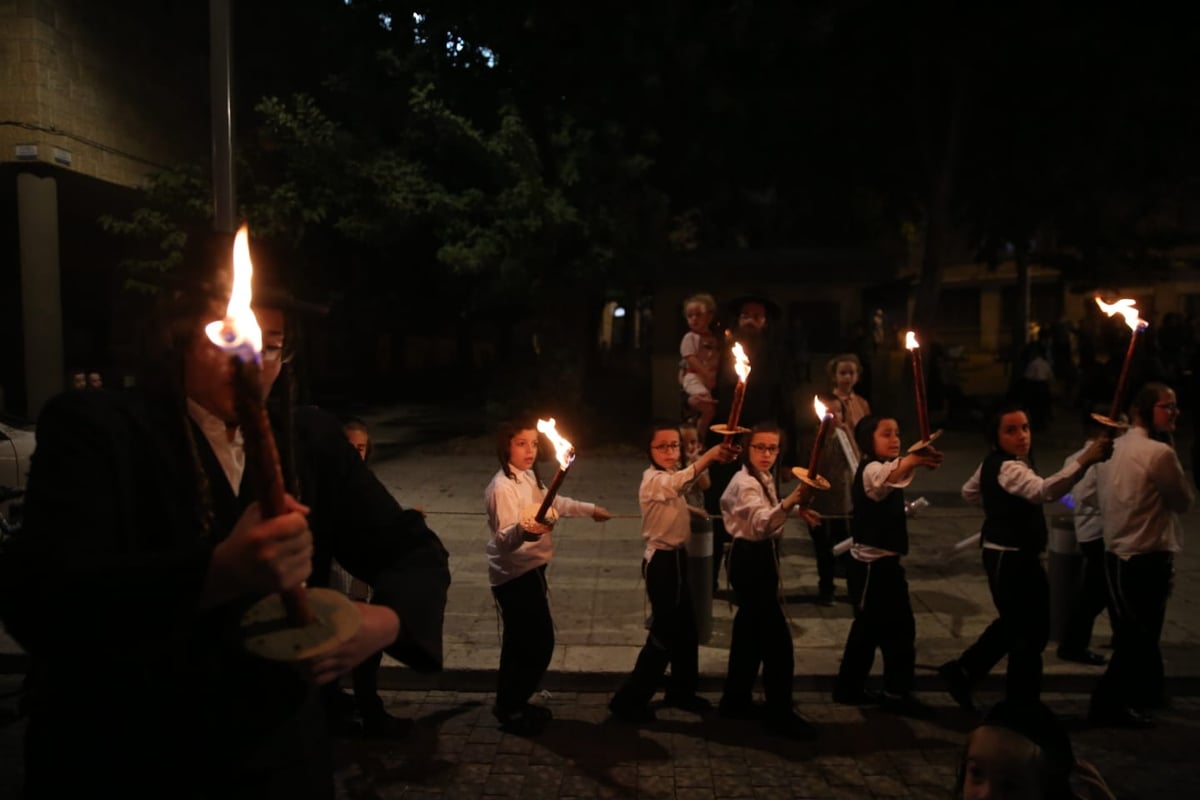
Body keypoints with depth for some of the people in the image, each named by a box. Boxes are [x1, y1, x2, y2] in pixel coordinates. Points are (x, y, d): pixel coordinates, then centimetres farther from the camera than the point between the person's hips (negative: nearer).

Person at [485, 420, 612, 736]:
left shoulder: (529, 477, 6)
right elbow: (504, 539, -31)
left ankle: (511, 704, 33)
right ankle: (511, 709, 12)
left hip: (529, 570, 9)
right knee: (537, 642, -4)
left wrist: (590, 509, 33)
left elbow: (554, 503, 25)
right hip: (515, 575, -9)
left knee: (522, 642, 18)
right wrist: (523, 531, -52)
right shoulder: (503, 487, -24)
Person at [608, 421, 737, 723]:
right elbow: (678, 483, -46)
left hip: (676, 558, 9)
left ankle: (681, 691, 32)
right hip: (662, 562, -9)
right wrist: (709, 455, -58)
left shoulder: (671, 476, 10)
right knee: (665, 633, -4)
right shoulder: (653, 479, -22)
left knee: (685, 628, 16)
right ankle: (629, 699, 7)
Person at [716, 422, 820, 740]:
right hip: (751, 560, -10)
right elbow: (761, 523, -41)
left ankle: (736, 700, 25)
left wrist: (796, 509, 21)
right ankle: (780, 713, 0)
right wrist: (790, 502, -56)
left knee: (750, 630, 15)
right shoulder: (746, 483, -20)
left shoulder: (763, 479, 10)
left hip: (759, 558, 10)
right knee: (777, 637, -8)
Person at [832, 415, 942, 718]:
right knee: (900, 628, -6)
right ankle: (897, 693, 5)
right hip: (873, 565, -10)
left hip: (881, 563, 10)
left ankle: (850, 687, 26)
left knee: (870, 626, 17)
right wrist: (913, 459, -62)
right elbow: (888, 477, -42)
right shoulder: (871, 469, -18)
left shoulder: (884, 467, 15)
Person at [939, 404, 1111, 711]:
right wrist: (1084, 461, -51)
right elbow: (1044, 490, -43)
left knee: (1014, 623, 24)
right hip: (1013, 558, -11)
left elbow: (969, 492, 25)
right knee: (1032, 631, 1)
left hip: (1004, 555, 11)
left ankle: (962, 671, 29)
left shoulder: (992, 463, 8)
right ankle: (1021, 704, 13)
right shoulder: (1009, 468, -23)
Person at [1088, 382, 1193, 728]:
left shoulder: (1114, 449, 8)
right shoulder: (1159, 452, -17)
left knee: (1135, 631, 23)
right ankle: (1108, 702, 10)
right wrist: (1172, 451, -3)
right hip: (1147, 557, -8)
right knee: (1139, 635, 4)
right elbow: (1183, 500, -6)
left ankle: (1147, 690, 40)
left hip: (1115, 552, 8)